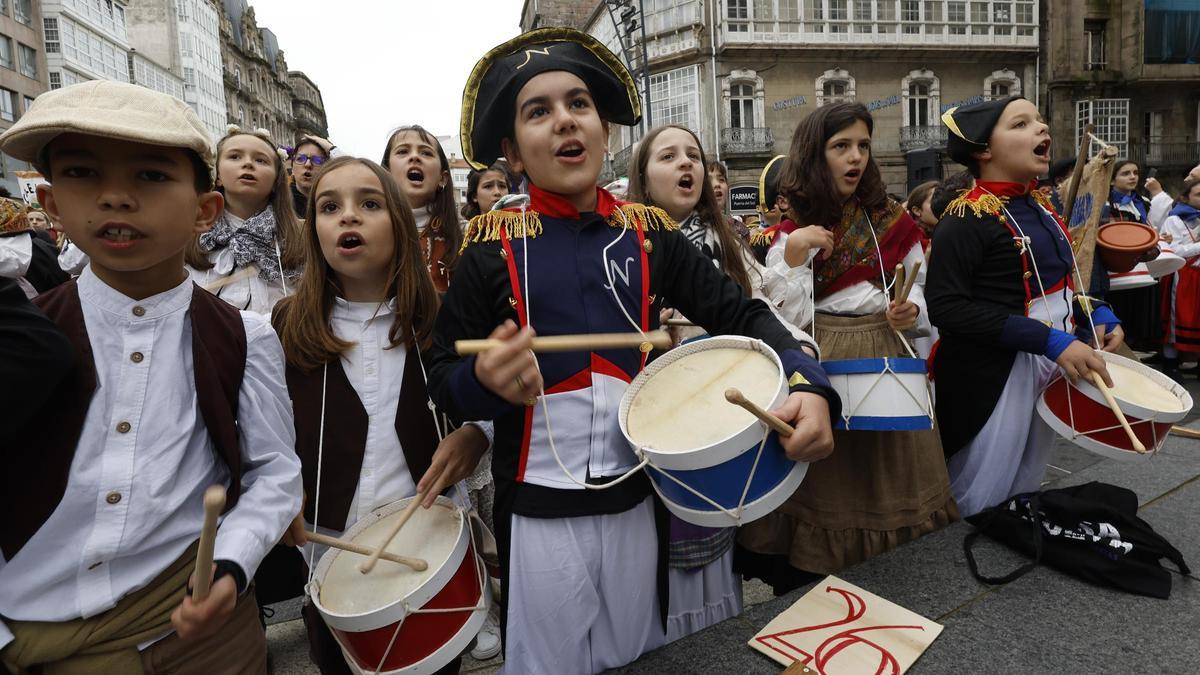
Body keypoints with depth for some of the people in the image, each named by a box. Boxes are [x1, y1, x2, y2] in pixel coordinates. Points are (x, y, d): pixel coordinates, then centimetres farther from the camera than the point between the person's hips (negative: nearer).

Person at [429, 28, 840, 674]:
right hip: (537, 511, -2)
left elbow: (742, 314, -1)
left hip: (636, 498, 3)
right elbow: (442, 376, -3)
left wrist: (805, 384, -19)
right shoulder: (491, 246, -8)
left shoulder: (650, 232, -2)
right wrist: (485, 378, -26)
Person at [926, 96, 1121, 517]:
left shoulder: (1040, 207, 10)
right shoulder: (966, 219, -18)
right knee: (976, 505, 3)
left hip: (1052, 363, 9)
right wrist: (1049, 340, -27)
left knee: (1024, 492, 22)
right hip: (990, 376, -8)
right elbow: (944, 307, -26)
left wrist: (1096, 313, 3)